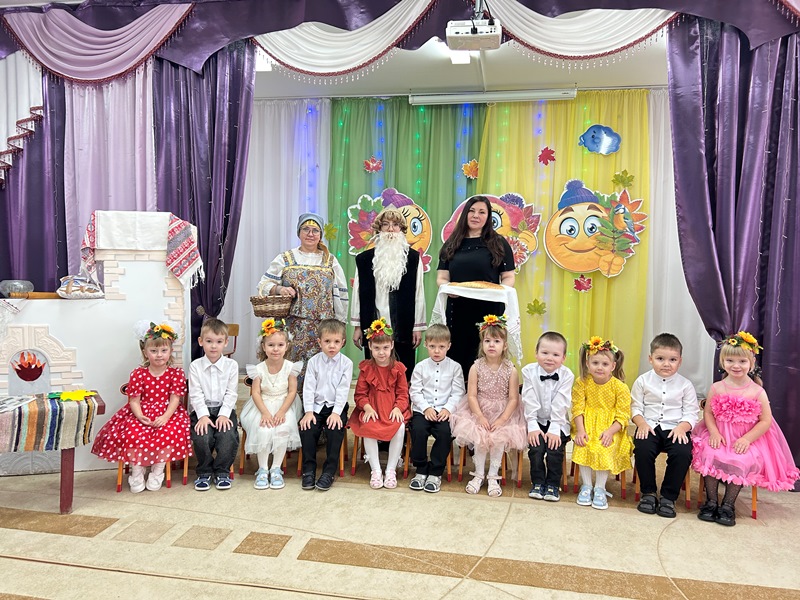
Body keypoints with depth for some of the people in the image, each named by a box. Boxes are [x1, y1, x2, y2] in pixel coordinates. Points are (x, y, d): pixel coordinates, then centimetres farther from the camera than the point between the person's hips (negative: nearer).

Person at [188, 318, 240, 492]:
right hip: (202, 410, 0)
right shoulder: (195, 366, 4)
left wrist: (223, 414, -14)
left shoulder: (231, 365, 4)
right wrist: (203, 416, -16)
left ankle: (222, 472, -2)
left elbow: (231, 394, -1)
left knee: (229, 436, -27)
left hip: (224, 409, 0)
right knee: (201, 437, -27)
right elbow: (196, 394, -3)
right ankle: (204, 472, 0)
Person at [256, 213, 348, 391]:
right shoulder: (285, 259, 9)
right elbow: (264, 284, 7)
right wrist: (279, 289, -14)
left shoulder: (331, 261, 11)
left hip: (322, 328, 1)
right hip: (293, 327, 0)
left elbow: (340, 295, 10)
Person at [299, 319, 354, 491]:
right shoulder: (314, 361, 2)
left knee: (335, 429, -26)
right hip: (316, 405, 2)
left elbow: (343, 390, -7)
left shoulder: (346, 363, -2)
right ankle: (309, 469, -8)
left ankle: (329, 472, -15)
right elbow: (308, 387, -2)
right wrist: (308, 411, -12)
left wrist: (336, 412, -16)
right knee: (307, 428, -21)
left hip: (336, 406, -2)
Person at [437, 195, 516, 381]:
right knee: (455, 359, 3)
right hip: (457, 311, 2)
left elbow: (509, 277, 6)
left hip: (489, 311, -2)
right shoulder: (452, 245, 13)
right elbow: (441, 278, 8)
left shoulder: (498, 243, 8)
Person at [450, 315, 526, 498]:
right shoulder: (476, 368, -6)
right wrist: (480, 417, -17)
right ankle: (479, 474, 5)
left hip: (503, 413, 0)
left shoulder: (511, 371, -7)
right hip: (479, 411, 0)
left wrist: (502, 419, -17)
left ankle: (493, 476, 2)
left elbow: (513, 399, -7)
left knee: (499, 440, -19)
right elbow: (471, 396, -7)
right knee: (480, 440, -18)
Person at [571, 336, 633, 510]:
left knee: (604, 450, -24)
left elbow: (623, 416, -9)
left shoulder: (620, 387, -10)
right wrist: (580, 430, -17)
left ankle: (600, 488, -7)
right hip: (587, 425, 2)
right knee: (582, 447, -22)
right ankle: (586, 485, -4)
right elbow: (578, 408, -5)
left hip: (610, 428, -1)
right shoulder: (582, 382, -4)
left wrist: (610, 431, -23)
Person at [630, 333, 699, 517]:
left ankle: (669, 497, -8)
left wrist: (682, 427, -15)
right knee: (642, 449, -29)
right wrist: (641, 423, -12)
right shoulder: (643, 381, 6)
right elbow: (635, 407, 7)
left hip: (676, 428, 0)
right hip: (649, 427, 0)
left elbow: (691, 412, 4)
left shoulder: (685, 385, 6)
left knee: (683, 452, -29)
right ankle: (649, 493, -6)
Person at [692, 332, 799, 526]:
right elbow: (708, 413, 3)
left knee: (740, 462, -27)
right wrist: (714, 432, -14)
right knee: (709, 455, -23)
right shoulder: (717, 388, 1)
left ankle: (728, 505, -9)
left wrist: (747, 439, -16)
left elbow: (766, 421, -5)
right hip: (719, 436, 2)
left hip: (746, 440, -1)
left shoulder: (757, 392, -5)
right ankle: (711, 501, -9)